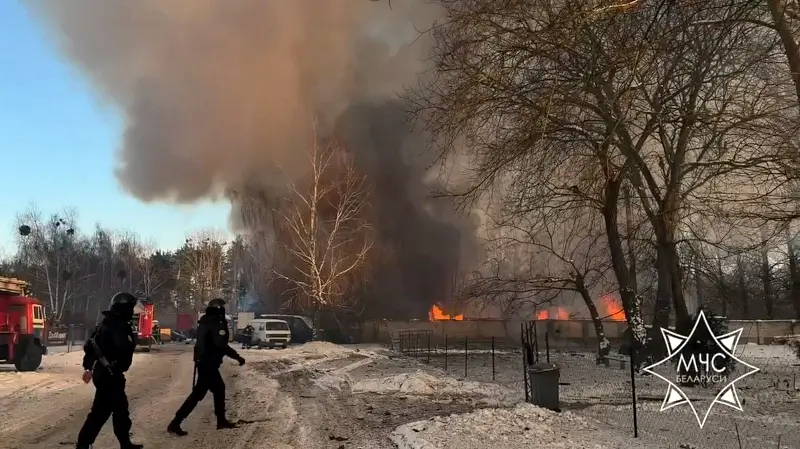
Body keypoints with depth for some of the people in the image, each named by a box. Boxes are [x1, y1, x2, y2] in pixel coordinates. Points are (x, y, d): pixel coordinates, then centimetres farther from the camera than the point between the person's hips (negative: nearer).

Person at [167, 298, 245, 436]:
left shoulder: (205, 322, 13)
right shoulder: (216, 323, -17)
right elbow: (221, 345, -25)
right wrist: (237, 357, -22)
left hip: (203, 362, 10)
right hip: (208, 364, -10)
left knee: (219, 388, 19)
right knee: (198, 393, -7)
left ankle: (221, 420, 26)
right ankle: (175, 423, -6)